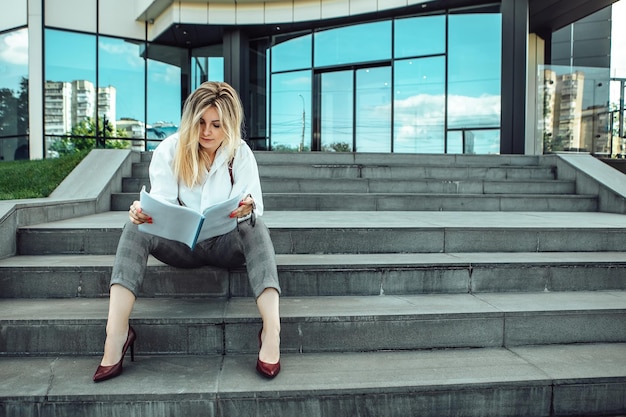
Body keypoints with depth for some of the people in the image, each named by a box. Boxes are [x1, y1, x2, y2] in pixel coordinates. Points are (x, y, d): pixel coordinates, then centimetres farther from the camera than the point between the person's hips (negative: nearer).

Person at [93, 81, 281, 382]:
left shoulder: (240, 154, -4)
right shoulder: (169, 151, -2)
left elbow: (255, 210, -14)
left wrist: (248, 208, -39)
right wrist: (143, 211, -34)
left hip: (226, 244, -1)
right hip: (181, 244, 1)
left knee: (256, 229, -33)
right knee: (135, 228, -25)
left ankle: (271, 330, -43)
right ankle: (116, 333, -31)